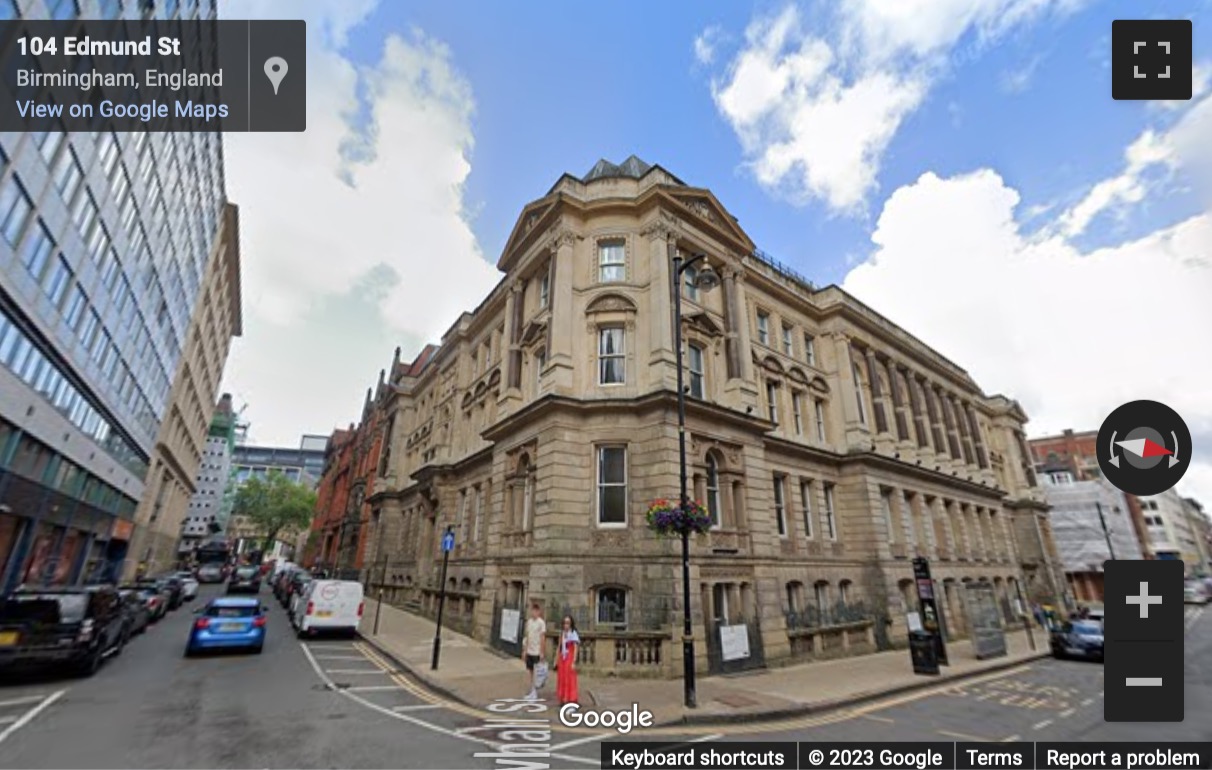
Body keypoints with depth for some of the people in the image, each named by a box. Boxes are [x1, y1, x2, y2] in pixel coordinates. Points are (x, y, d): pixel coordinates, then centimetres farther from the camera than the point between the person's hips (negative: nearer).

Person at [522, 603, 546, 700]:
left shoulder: (541, 623, -13)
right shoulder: (529, 622, 7)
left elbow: (542, 638, -13)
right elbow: (527, 637, 13)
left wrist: (542, 652, -15)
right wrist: (525, 651, 13)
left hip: (537, 652, -6)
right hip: (529, 651, 6)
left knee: (537, 671, 2)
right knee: (529, 670, 10)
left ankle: (535, 692, 13)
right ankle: (532, 690, 23)